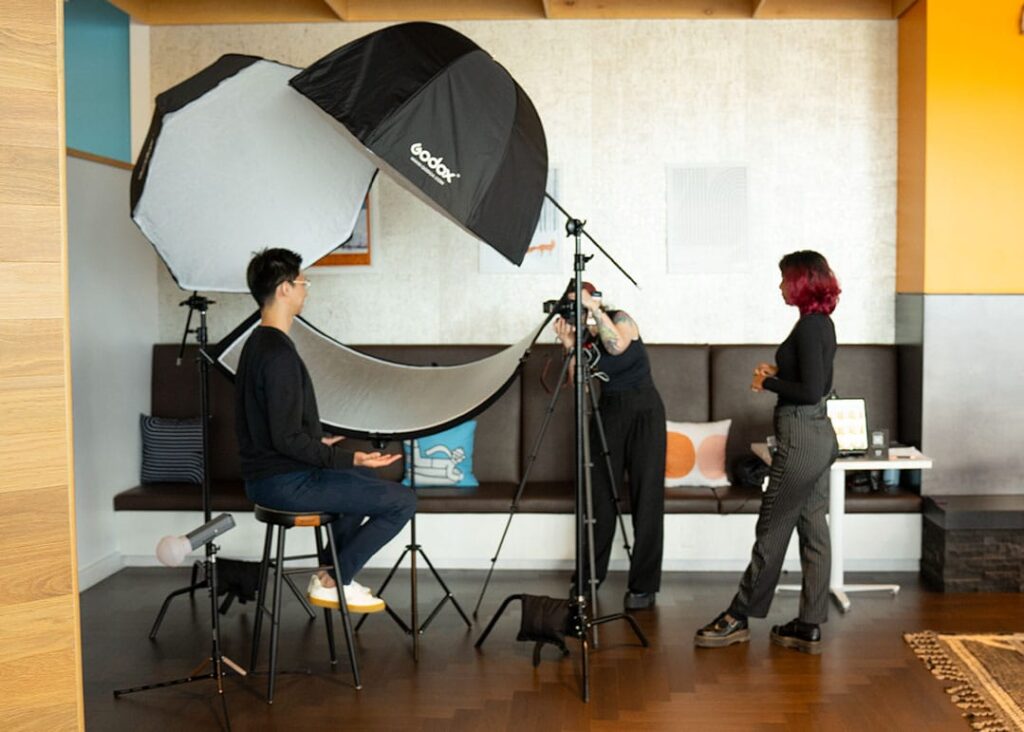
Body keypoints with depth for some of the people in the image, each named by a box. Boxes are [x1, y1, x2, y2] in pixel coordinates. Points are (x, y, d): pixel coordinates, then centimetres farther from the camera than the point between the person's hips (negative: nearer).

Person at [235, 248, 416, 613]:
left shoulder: (256, 344, 10)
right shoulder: (279, 352, -22)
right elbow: (287, 438, -25)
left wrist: (317, 443, 29)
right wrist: (349, 459, -24)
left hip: (265, 476, 10)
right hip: (286, 483, -10)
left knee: (369, 484, 30)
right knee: (403, 500, -7)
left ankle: (329, 571, 25)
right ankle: (333, 582, 2)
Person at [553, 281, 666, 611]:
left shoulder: (621, 318, -8)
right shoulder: (584, 339, 4)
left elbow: (617, 346, -30)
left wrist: (594, 309, -29)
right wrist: (569, 346, -17)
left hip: (643, 412, -4)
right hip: (607, 413, 4)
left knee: (646, 499, -4)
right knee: (599, 495, 4)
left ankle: (643, 586, 0)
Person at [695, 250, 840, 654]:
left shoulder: (809, 326, -16)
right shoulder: (823, 324, 13)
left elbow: (811, 390, -22)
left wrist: (768, 383, -10)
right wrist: (778, 372, 10)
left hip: (800, 438, -10)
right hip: (819, 435, 10)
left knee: (772, 530, 0)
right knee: (813, 530, 10)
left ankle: (737, 618, 10)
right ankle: (810, 626, 14)